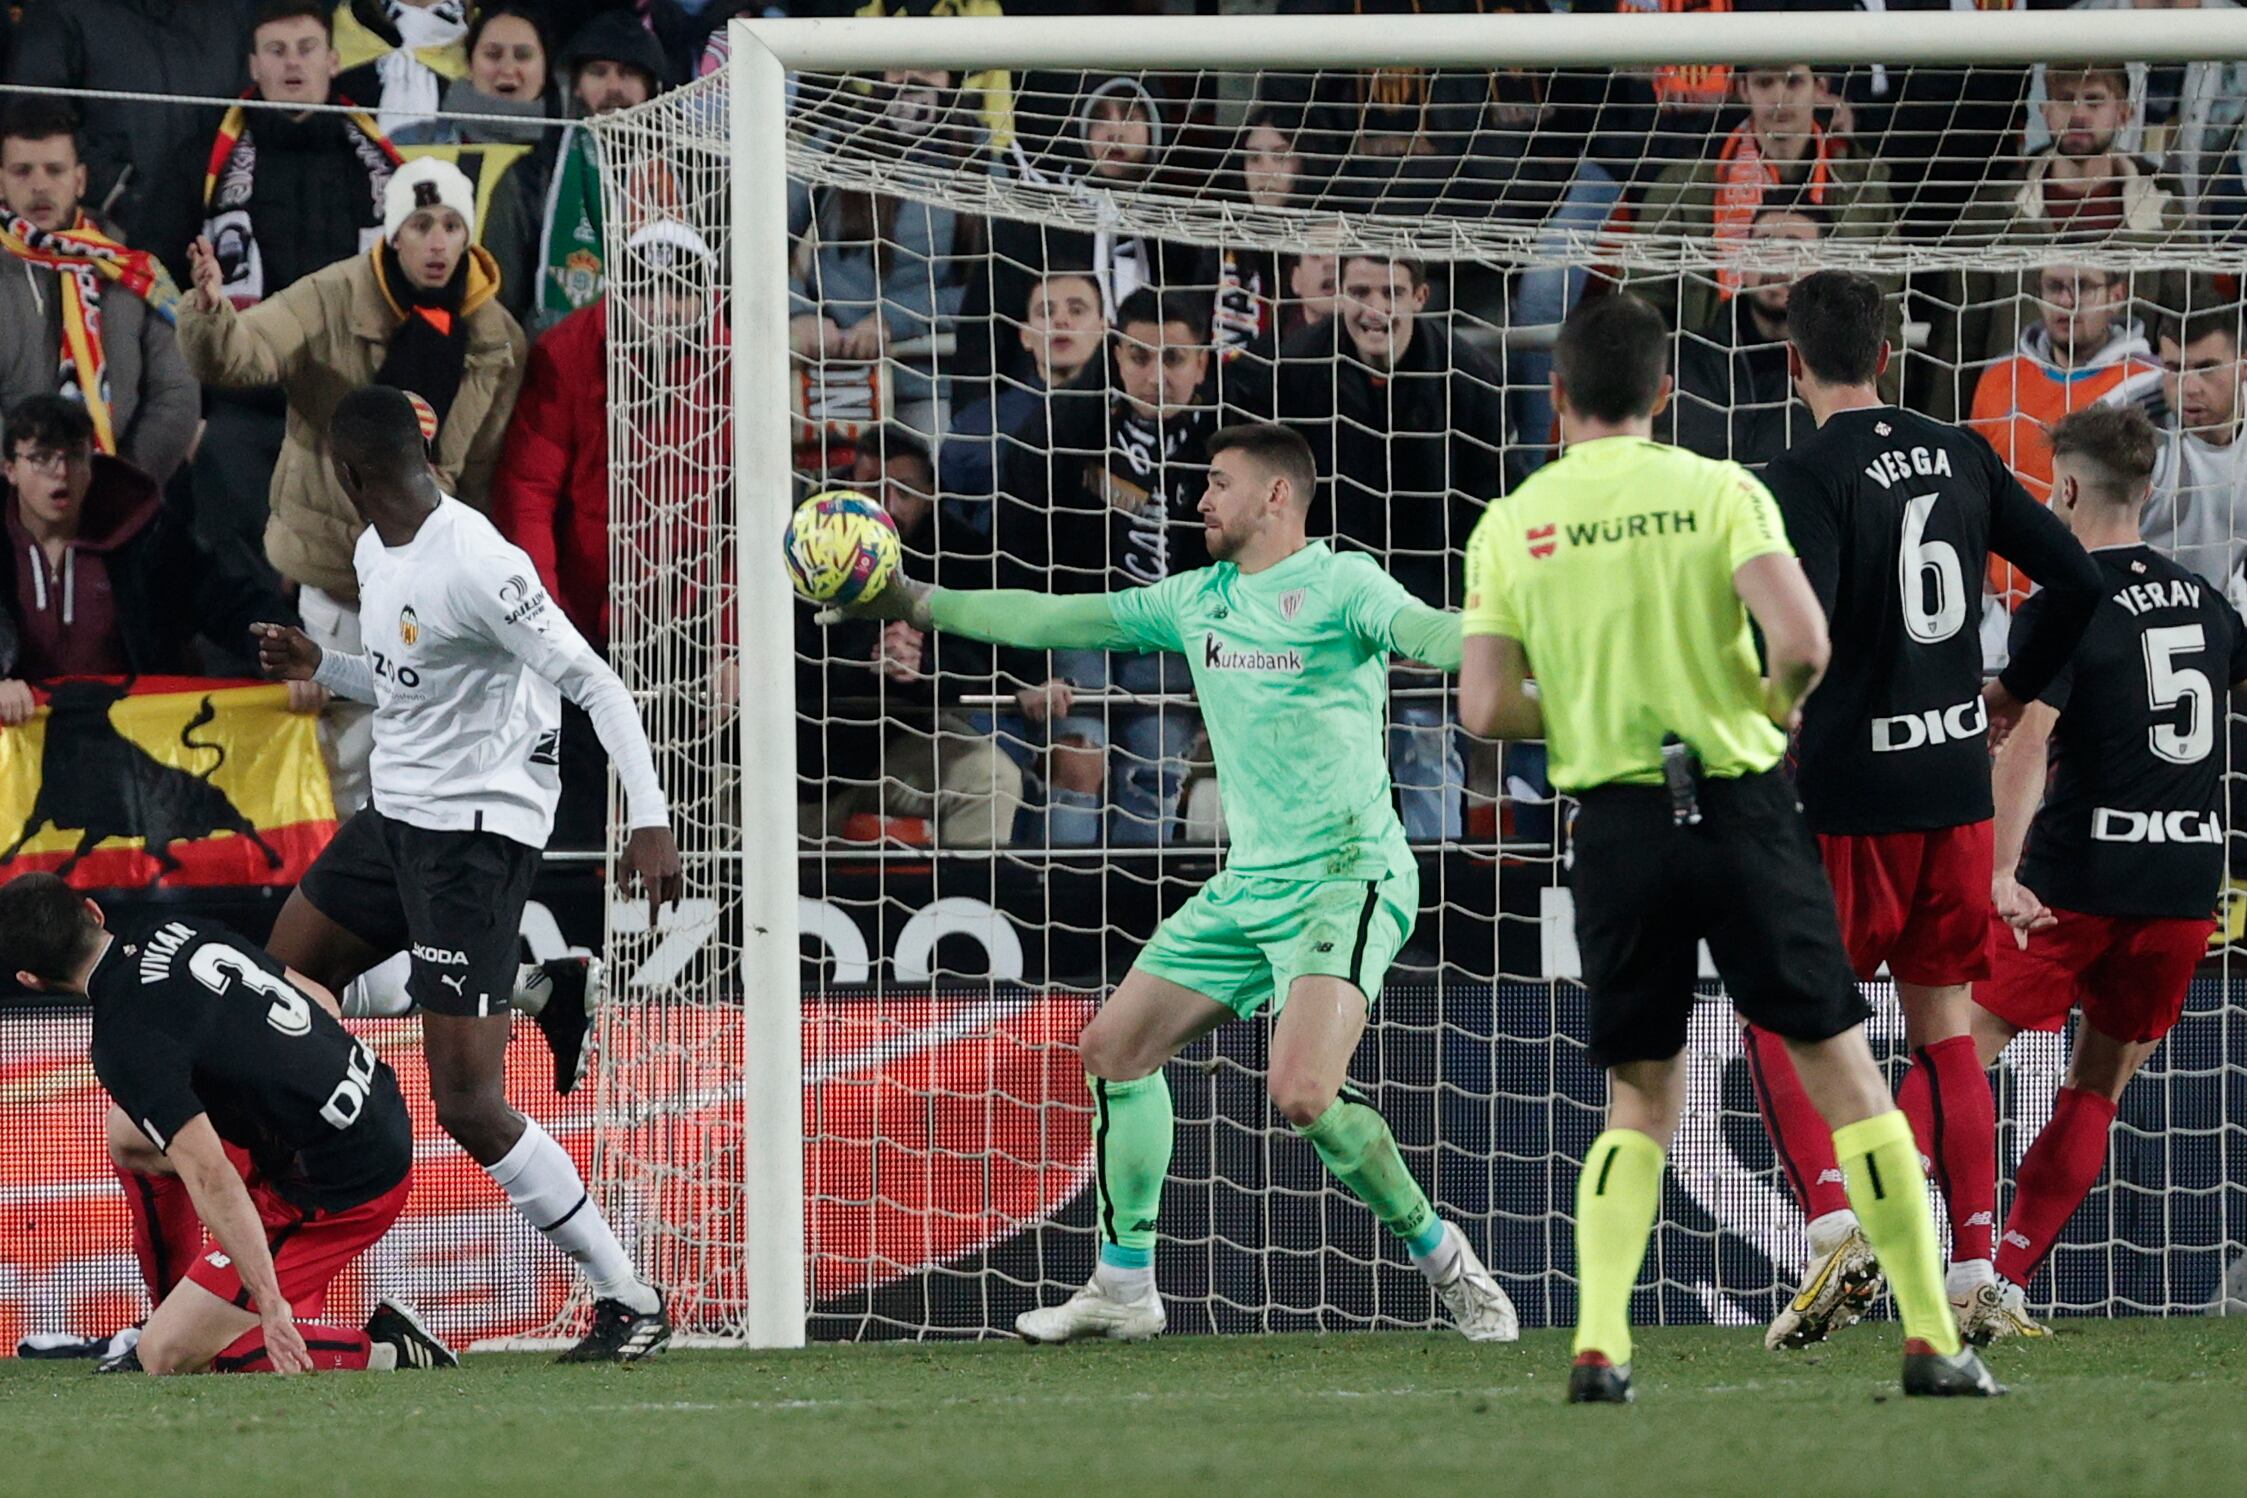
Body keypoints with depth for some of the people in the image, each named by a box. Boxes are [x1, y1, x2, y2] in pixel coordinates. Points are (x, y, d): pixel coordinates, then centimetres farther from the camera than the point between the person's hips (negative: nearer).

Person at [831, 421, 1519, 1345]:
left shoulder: (1336, 585, -9)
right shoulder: (1198, 600, 14)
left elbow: (1422, 631, -27)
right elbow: (1056, 621, 23)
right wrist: (917, 604, 26)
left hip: (1348, 878, -9)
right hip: (1250, 886, 9)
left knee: (1301, 1096, -24)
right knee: (1116, 1044, 11)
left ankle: (1443, 1259, -5)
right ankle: (1124, 1287, 22)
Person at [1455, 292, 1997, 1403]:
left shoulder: (1510, 526, 2)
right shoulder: (1719, 493, -4)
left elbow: (1486, 711, -2)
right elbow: (1802, 640, -17)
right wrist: (1779, 706, 5)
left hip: (1617, 826, 2)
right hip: (1740, 805, -2)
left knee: (1640, 1099, 14)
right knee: (1842, 1070, 6)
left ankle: (1597, 1346, -2)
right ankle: (1931, 1341, 3)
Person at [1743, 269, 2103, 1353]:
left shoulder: (1805, 479, -13)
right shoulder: (1961, 458, 6)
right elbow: (2076, 578, 9)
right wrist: (2015, 692, 20)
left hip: (1849, 794, -5)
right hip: (1958, 787, 5)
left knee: (1782, 1018, 8)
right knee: (1945, 1032, 14)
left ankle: (1834, 1228, -11)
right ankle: (1976, 1271, 8)